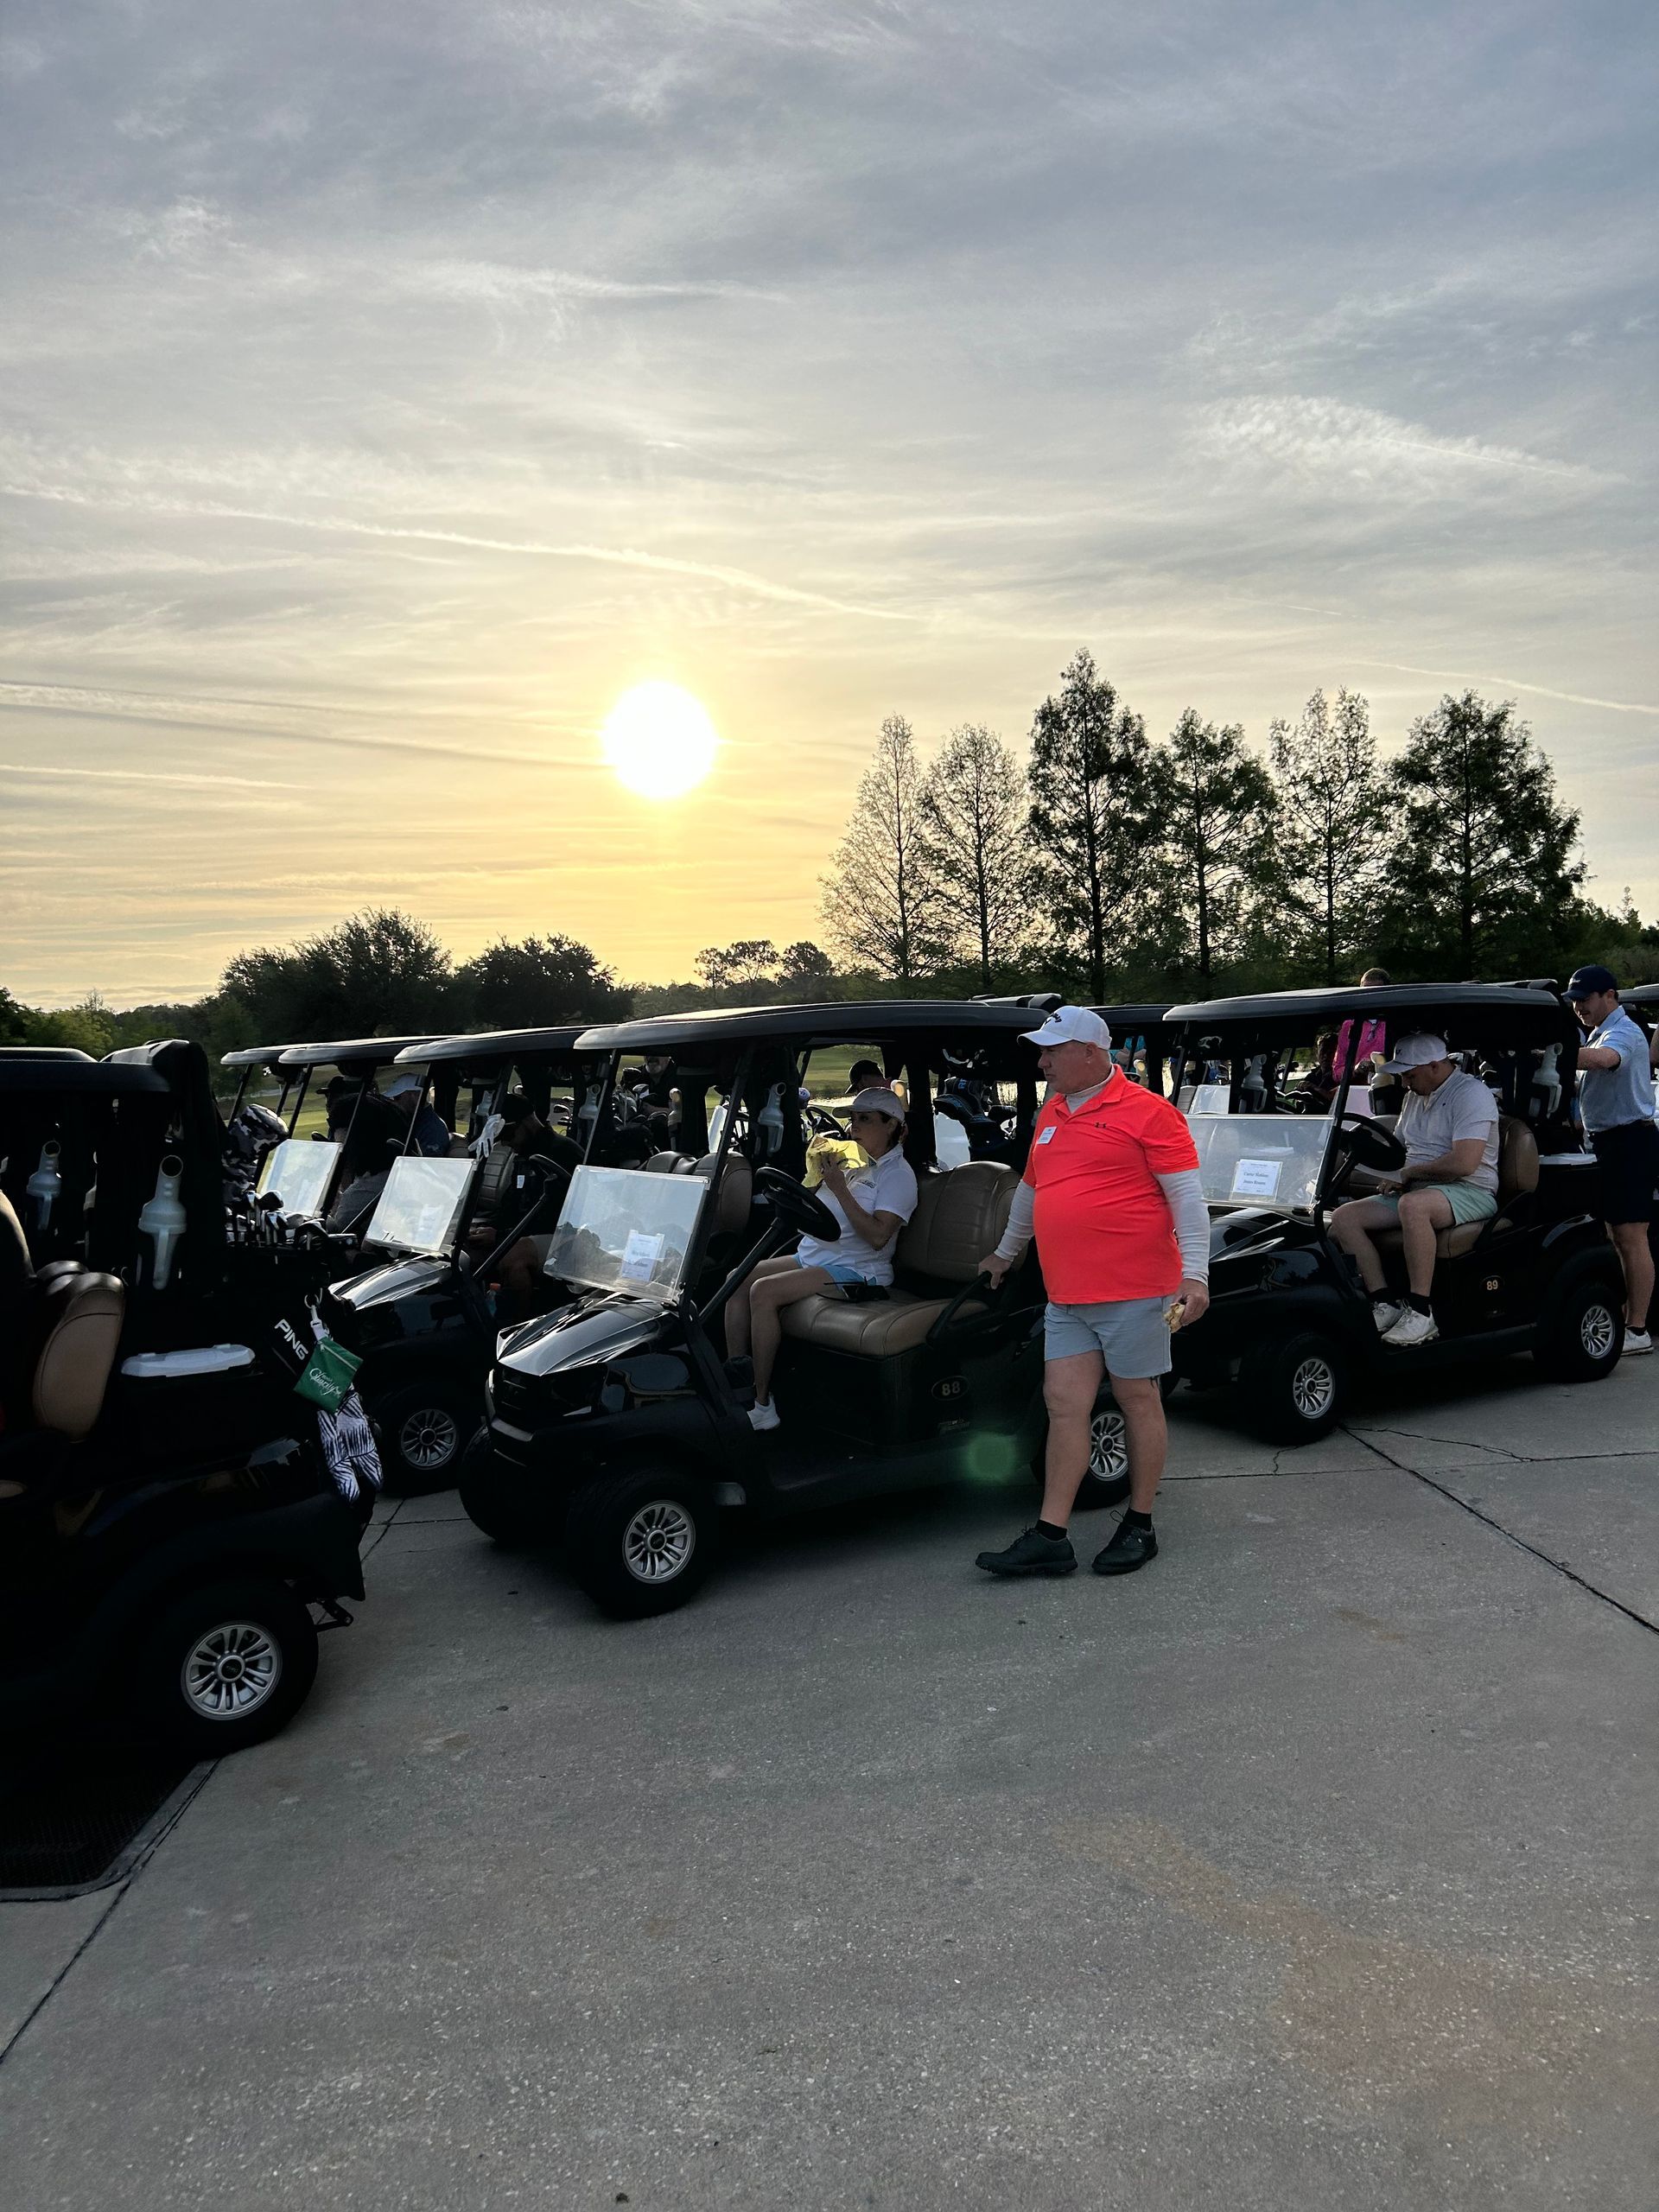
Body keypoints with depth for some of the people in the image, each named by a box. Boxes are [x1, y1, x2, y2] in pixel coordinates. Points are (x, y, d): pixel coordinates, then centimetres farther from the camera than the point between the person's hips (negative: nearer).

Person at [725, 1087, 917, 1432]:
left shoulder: (898, 1174, -9)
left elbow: (877, 1236, -23)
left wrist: (840, 1188, -22)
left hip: (855, 1270, -9)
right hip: (811, 1256, 9)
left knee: (764, 1292, -26)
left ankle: (761, 1404, -22)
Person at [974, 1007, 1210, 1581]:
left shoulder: (1148, 1112, -7)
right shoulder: (1051, 1115, 15)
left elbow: (1187, 1196, -9)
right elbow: (1030, 1190, 28)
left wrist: (1195, 1274, -17)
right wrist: (1006, 1254, 37)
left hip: (1133, 1293, -6)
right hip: (1067, 1297, 7)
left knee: (1138, 1403, 7)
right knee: (1064, 1405, 4)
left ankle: (1139, 1527, 20)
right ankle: (1050, 1538, 8)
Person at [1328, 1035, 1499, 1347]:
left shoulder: (1471, 1093, -11)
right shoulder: (1414, 1096, 18)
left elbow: (1463, 1164, -23)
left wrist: (1406, 1173, -12)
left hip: (1469, 1192, -9)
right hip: (1415, 1190, 9)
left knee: (1412, 1204, -41)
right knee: (1344, 1217, -11)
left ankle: (1420, 1312, -35)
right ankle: (1385, 1304, -16)